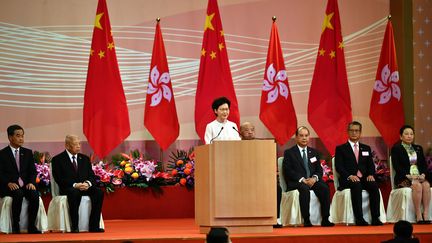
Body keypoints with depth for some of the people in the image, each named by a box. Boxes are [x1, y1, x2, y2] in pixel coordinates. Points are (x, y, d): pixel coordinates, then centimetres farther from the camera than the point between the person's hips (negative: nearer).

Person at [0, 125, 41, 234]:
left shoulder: (28, 153, 15)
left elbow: (33, 171, 11)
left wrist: (31, 182, -9)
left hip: (25, 185, 3)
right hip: (9, 187, -3)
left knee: (35, 195, -29)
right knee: (18, 194, -37)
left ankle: (31, 226, -21)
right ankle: (15, 225, -26)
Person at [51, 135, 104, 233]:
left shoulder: (85, 159, 19)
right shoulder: (57, 160, 3)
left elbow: (91, 176, 12)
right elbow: (59, 179, -7)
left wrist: (87, 183, -12)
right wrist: (75, 185, -21)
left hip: (85, 187, 5)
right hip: (68, 188, -5)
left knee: (99, 192, -26)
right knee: (74, 193, -39)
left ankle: (94, 226, -27)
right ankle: (74, 227, -35)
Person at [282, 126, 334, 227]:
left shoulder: (314, 152, 21)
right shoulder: (289, 153, 7)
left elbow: (319, 169, 14)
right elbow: (287, 171, -4)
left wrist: (314, 178, -10)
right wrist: (302, 179, -16)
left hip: (312, 180, 4)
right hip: (296, 182, -4)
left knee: (325, 188, -27)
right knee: (304, 189, -37)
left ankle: (325, 220, -28)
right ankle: (306, 220, -35)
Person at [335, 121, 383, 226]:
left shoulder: (366, 148, 22)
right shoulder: (340, 149, 10)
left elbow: (371, 165, 15)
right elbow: (339, 167, -1)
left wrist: (371, 175, -8)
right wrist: (349, 176, -18)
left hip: (364, 179, 3)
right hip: (348, 180, -3)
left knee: (374, 186, -29)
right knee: (356, 186, -37)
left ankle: (375, 218, -30)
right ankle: (359, 219, -38)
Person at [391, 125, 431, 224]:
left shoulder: (418, 148, 21)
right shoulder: (396, 149, 5)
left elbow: (424, 164, 14)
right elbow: (397, 166, -6)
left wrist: (423, 174, -7)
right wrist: (408, 175, -18)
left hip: (419, 177, 4)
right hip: (403, 178, -4)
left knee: (426, 185, -30)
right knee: (417, 185, -35)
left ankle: (426, 215, -36)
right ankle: (418, 216, -37)